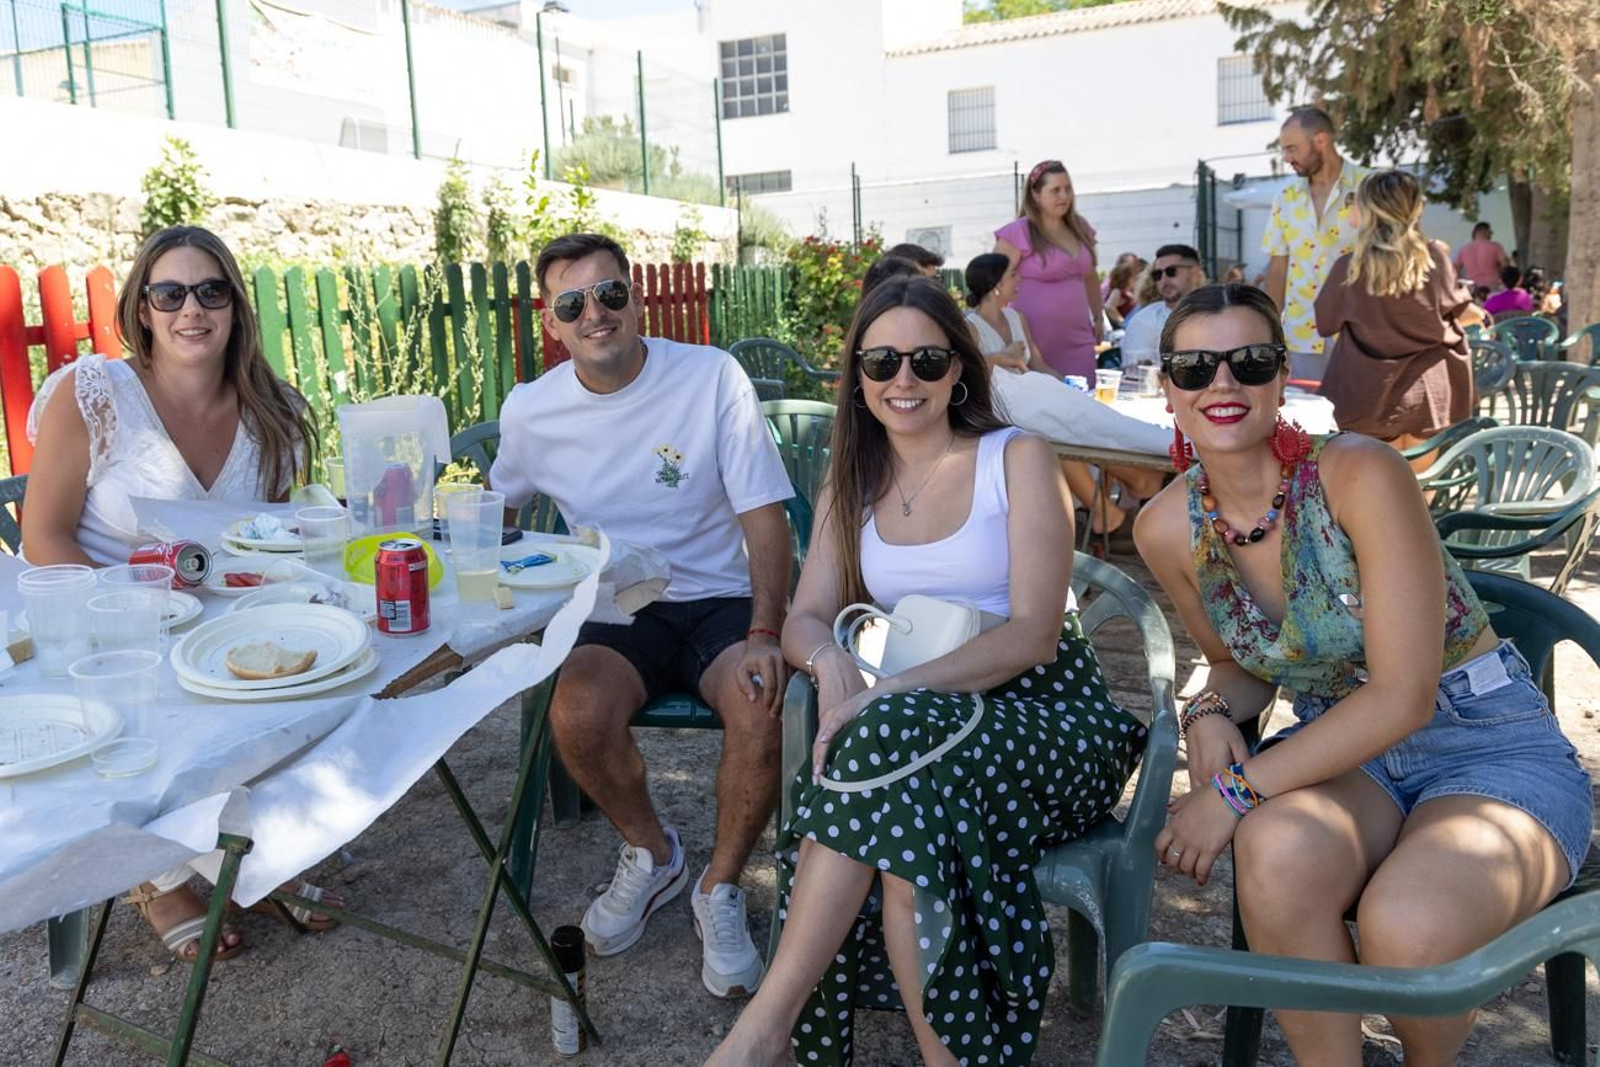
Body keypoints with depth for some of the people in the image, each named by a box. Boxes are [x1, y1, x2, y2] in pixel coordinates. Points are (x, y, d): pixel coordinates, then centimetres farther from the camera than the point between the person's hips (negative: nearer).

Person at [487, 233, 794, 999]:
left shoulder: (711, 377, -8)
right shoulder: (530, 410, 2)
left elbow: (764, 515, -10)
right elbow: (497, 504, 22)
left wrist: (765, 634, -22)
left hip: (718, 599, -2)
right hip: (616, 613, 2)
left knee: (762, 710, -32)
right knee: (577, 714, -29)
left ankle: (720, 887, -1)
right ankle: (651, 854, 5)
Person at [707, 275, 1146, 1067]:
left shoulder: (1018, 458, -2)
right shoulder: (852, 482, 13)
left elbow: (1034, 633, -13)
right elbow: (806, 620, 4)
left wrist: (887, 695, -27)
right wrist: (832, 663, -23)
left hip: (1044, 713, -3)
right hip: (913, 727, 4)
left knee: (893, 742, -34)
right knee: (905, 830, -33)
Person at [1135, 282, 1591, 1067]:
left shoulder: (1359, 475, -19)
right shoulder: (1169, 530, -4)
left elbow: (1402, 695, -20)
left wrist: (1237, 793, -22)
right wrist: (1211, 709, -10)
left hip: (1493, 746, -2)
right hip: (1343, 751, 3)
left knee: (1405, 927, -33)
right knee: (1275, 850, -34)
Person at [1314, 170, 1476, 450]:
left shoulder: (1347, 268, -13)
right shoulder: (1436, 258, -8)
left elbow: (1325, 324, 2)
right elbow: (1455, 306, 9)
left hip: (1373, 396, -2)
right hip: (1430, 392, 2)